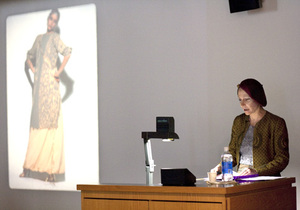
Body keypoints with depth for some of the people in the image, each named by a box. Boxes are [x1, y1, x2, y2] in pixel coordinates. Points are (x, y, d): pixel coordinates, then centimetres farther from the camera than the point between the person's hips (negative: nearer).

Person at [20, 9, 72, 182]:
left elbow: (67, 52, -19)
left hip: (50, 85, -7)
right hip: (39, 84, 7)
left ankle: (52, 170, -8)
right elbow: (30, 56, 33)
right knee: (37, 124, 7)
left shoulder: (54, 37, -2)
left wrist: (59, 71, -16)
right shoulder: (39, 38, 18)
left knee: (51, 124, -8)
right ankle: (32, 166, 12)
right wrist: (33, 69, 16)